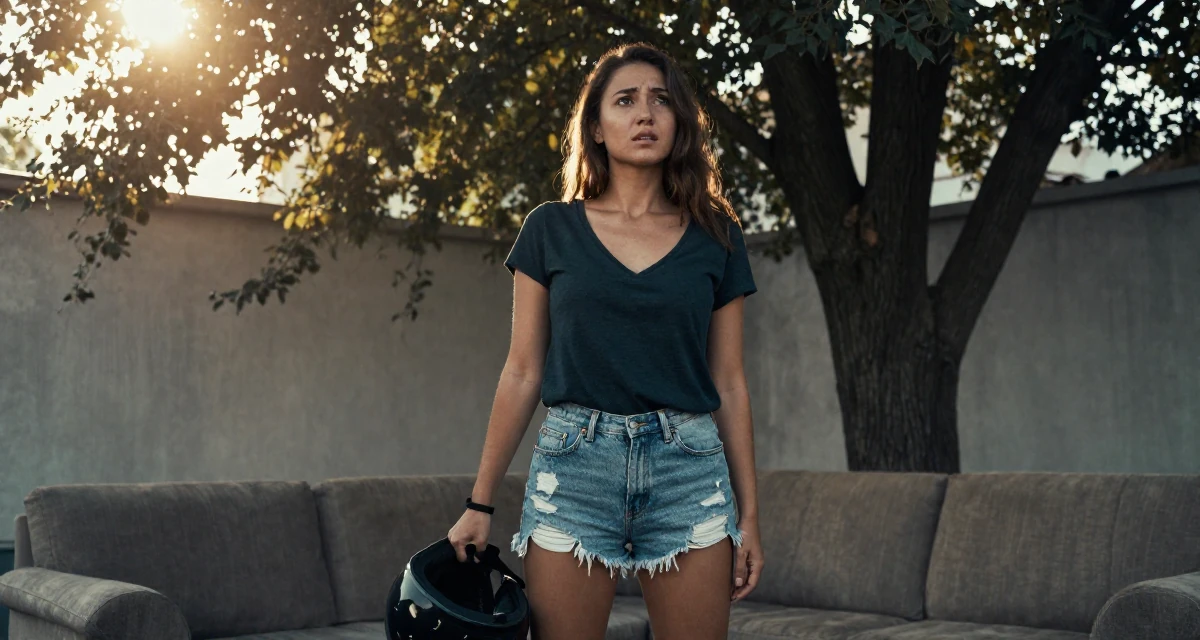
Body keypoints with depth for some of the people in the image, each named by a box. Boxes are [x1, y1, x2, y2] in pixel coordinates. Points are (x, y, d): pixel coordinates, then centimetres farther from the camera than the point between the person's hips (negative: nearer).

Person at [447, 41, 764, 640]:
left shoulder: (715, 236, 8)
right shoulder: (551, 229, 5)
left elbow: (729, 383, 9)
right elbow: (522, 373, 6)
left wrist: (748, 515, 7)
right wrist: (479, 504, 5)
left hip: (690, 471, 1)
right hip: (575, 464, -1)